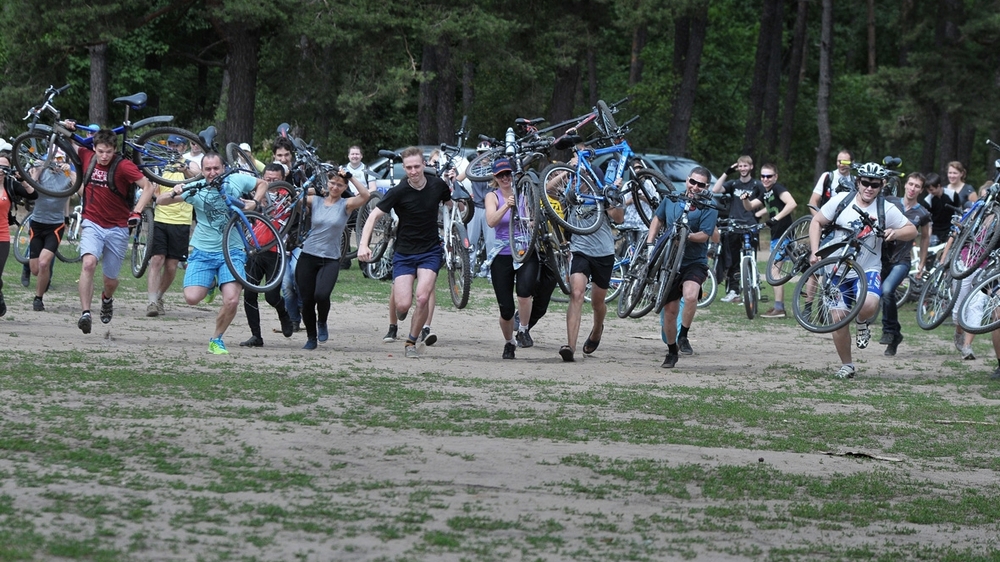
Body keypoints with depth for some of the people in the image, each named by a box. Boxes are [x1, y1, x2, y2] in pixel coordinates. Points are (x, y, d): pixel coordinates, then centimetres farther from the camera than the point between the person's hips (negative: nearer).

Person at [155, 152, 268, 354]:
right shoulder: (196, 188, -6)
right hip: (203, 252, 0)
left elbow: (263, 184, 15)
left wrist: (255, 202, -3)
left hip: (231, 252, 0)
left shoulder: (237, 181, -4)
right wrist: (173, 193, -30)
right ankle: (210, 283, 21)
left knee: (231, 301, -17)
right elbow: (160, 201, -9)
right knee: (192, 298, -15)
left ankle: (216, 339, 8)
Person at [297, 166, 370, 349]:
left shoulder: (346, 205, 0)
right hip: (308, 256, 2)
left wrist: (350, 176, -15)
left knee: (322, 295, -23)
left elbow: (365, 195, -16)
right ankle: (311, 337, 21)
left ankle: (322, 323, 9)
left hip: (330, 260, -2)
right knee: (307, 299, 1)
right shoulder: (315, 201, 6)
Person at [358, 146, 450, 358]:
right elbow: (374, 215, -12)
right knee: (403, 304, -12)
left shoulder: (437, 185, -3)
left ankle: (411, 343, 2)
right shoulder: (399, 192, -13)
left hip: (430, 251, 1)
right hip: (404, 252, -1)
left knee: (423, 298, -18)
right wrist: (363, 244, -23)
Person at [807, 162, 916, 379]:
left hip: (868, 270, -1)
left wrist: (895, 233, -20)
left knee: (869, 305, -30)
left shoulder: (886, 210, -4)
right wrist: (814, 251, -5)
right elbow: (817, 222, 6)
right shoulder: (841, 201, -2)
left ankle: (862, 322, 7)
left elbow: (912, 230, 2)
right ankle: (846, 365, 15)